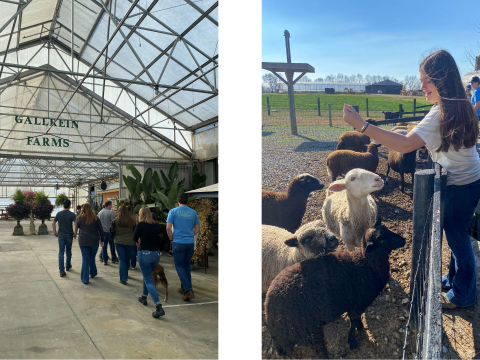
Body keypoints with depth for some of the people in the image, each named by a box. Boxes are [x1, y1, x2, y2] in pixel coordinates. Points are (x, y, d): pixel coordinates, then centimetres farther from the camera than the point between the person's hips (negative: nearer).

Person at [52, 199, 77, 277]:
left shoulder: (59, 213, 0)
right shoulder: (72, 214, -8)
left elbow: (53, 223, -1)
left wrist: (55, 233, 7)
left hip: (61, 235, 1)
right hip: (69, 235, -1)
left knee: (61, 253, 1)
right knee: (68, 252, 17)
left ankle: (61, 271, -3)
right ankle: (68, 266, 35)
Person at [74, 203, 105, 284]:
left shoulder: (80, 218, -3)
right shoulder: (95, 218, -1)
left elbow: (76, 227, 11)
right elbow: (100, 230, 2)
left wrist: (75, 234, 33)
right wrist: (102, 240, 10)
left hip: (83, 241, -1)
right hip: (94, 241, 1)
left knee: (85, 259, 3)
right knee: (92, 258, 17)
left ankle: (85, 279, 2)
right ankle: (92, 273, 32)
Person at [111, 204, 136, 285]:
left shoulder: (115, 220, -9)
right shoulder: (132, 220, -6)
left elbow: (112, 232, -4)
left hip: (119, 241, -2)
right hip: (130, 242, 2)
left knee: (122, 259, 3)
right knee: (127, 259, 18)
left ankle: (123, 279, -3)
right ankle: (125, 274, 38)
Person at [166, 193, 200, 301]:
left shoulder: (173, 211, -5)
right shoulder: (193, 212, 5)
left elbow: (168, 228, -10)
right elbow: (197, 229, 9)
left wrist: (171, 239, 3)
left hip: (178, 243, -4)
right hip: (190, 243, 4)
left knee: (179, 266, 2)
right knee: (186, 265, 17)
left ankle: (189, 290, -9)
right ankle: (184, 288, 25)